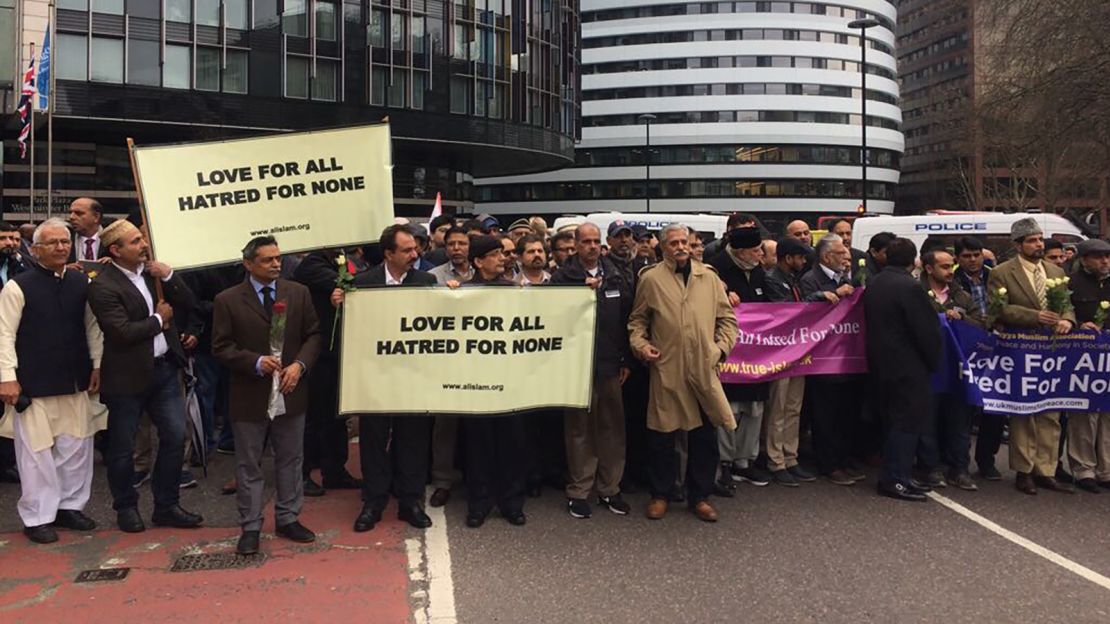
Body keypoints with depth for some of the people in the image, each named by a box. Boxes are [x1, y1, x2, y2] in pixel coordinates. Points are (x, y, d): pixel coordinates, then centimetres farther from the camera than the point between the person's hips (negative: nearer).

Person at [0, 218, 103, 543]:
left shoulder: (81, 283, 5)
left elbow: (92, 327, 12)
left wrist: (96, 366, 9)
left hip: (75, 381, 5)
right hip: (34, 383, -4)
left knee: (76, 446, 11)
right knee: (37, 449, 2)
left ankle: (70, 505, 26)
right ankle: (37, 517, 15)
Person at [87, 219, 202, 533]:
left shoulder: (153, 270, 5)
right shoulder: (102, 286, -15)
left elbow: (187, 304, 4)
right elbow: (123, 332, -23)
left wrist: (169, 276, -10)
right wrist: (158, 319, -9)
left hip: (165, 368, 6)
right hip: (128, 376, -6)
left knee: (175, 437, 8)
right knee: (122, 447, 9)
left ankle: (167, 506, 21)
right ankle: (126, 507, 28)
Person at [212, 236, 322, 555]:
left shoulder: (299, 293, 2)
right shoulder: (227, 300, -5)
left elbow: (314, 335, 4)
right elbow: (221, 348, -5)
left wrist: (299, 365, -12)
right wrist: (256, 362, -18)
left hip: (291, 392, 3)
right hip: (249, 395, -2)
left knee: (290, 459, 12)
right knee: (248, 465, 8)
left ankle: (288, 519, 27)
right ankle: (250, 527, 19)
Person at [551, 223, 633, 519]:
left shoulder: (616, 277, 9)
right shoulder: (563, 277, -2)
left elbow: (628, 319, 10)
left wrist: (626, 360, 6)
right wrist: (583, 288, -18)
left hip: (610, 365, 3)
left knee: (612, 428, 7)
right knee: (579, 428, 4)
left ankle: (609, 489, 20)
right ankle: (579, 491, 14)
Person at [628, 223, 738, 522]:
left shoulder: (709, 277, 10)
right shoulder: (651, 279, 3)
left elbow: (727, 318, 13)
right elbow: (637, 319, 10)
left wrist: (721, 347, 1)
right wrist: (640, 344, -6)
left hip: (704, 369, 2)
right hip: (666, 369, -2)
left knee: (704, 436, 9)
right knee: (662, 436, 5)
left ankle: (699, 496, 24)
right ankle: (660, 495, 23)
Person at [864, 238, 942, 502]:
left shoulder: (872, 284, 7)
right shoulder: (910, 287, -18)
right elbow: (927, 330, -15)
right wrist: (933, 361, -4)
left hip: (881, 363, 8)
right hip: (909, 366, -8)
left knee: (893, 420, 15)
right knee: (909, 422, -2)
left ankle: (890, 477, 20)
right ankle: (896, 480, -1)